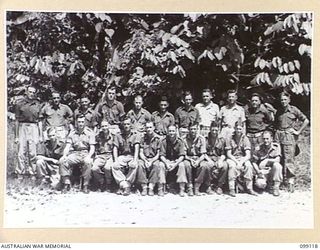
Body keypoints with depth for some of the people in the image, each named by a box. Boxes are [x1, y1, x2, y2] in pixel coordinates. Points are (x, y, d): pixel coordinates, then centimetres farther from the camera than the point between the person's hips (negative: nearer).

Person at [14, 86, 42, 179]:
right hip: (22, 127, -1)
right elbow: (17, 120, 5)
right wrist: (16, 136, 2)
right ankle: (20, 174, 4)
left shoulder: (38, 105, 10)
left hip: (34, 128, 1)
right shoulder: (20, 104, 5)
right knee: (21, 152, -2)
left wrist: (40, 135, 7)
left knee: (33, 153, 0)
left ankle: (33, 173, 7)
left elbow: (39, 121, 11)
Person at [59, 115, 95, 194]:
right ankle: (66, 183, -17)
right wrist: (64, 155, -14)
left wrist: (89, 156, -22)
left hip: (85, 153, -3)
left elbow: (92, 148, -2)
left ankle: (85, 185, -25)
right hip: (74, 153, 3)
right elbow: (67, 146, 7)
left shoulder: (89, 132, 4)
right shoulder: (72, 133, 12)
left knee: (88, 162, -37)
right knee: (62, 161, -23)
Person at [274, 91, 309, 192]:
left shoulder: (294, 110, 3)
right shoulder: (278, 111, 16)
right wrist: (277, 131, 14)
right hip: (278, 136, 4)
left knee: (289, 159, -11)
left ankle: (291, 182, -9)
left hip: (289, 136, -4)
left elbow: (306, 121, 3)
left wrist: (298, 131, -1)